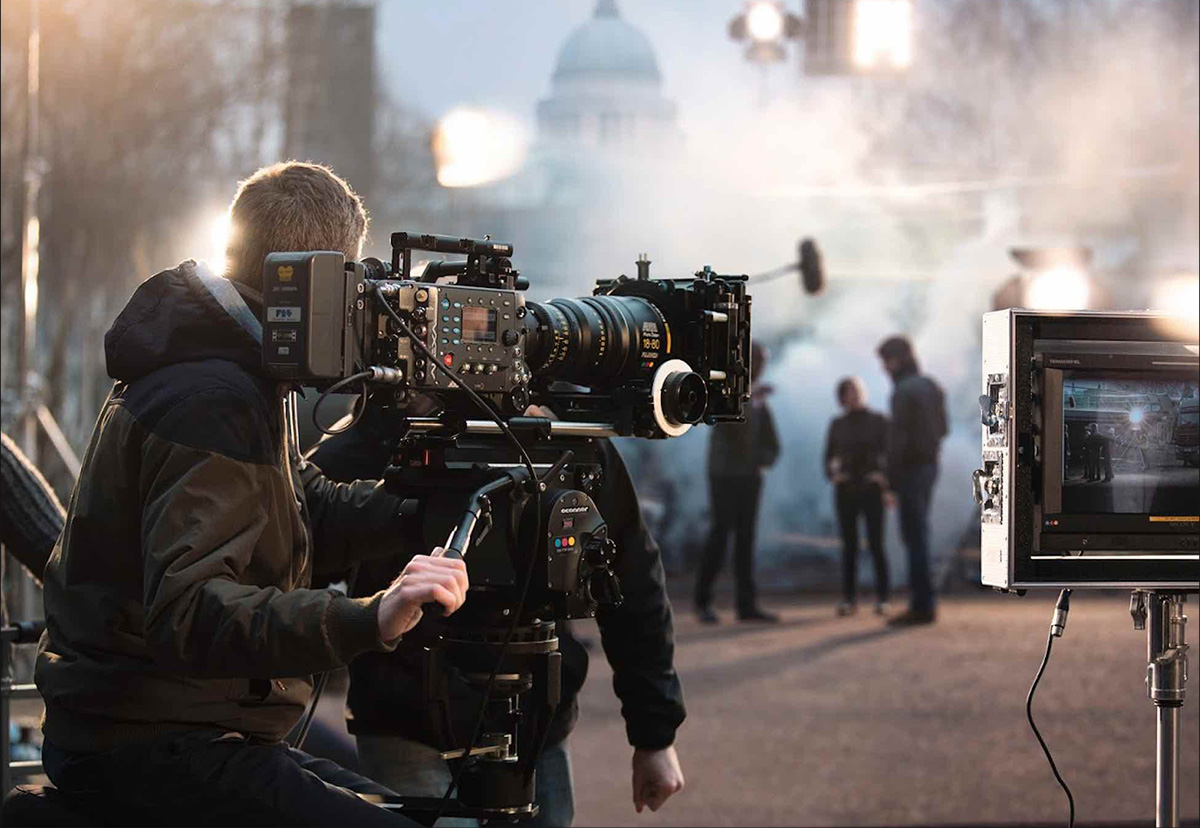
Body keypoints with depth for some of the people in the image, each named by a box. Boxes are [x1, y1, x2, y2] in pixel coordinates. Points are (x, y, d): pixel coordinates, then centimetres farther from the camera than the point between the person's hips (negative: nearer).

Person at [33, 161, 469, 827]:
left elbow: (316, 517, 19)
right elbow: (186, 613, -32)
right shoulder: (210, 401, -21)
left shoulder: (229, 378, 13)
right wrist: (369, 618, -43)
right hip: (143, 746, -11)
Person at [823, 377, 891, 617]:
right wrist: (832, 475, -7)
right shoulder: (837, 425, 9)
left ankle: (882, 598, -2)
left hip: (871, 490, -2)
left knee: (876, 545, -7)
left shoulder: (878, 421, 2)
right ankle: (849, 598, 5)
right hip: (845, 491, 2)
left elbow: (889, 453, -1)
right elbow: (829, 457, 13)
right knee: (849, 545, 1)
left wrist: (886, 483, -16)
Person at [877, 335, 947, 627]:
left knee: (914, 536, -6)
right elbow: (942, 428, 19)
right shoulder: (932, 387, 12)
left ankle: (922, 605, -7)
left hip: (910, 469, -9)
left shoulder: (903, 392, -16)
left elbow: (897, 438, -20)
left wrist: (891, 481, -18)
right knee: (918, 534, 14)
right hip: (930, 466, 9)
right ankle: (921, 600, 16)